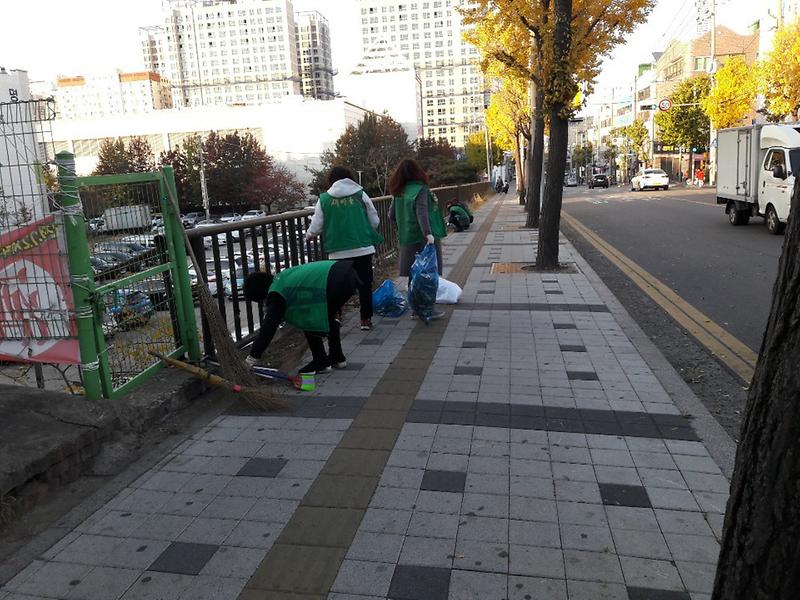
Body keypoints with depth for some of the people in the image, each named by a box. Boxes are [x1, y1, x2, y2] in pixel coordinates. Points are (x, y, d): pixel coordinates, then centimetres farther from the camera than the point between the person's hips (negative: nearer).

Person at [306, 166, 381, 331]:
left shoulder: (324, 199, 1)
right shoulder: (361, 195, 1)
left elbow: (316, 226, 3)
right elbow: (375, 221, 4)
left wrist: (309, 235, 25)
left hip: (338, 252, 0)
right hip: (363, 248, 0)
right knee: (364, 285, 11)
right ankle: (366, 319, 15)